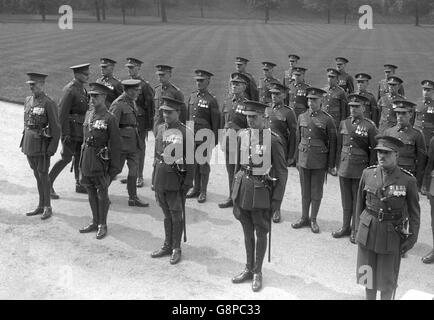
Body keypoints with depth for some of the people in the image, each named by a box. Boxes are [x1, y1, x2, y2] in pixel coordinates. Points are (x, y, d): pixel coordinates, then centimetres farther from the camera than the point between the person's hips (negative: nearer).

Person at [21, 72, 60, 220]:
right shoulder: (28, 100, 9)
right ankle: (41, 206, 21)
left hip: (42, 144, -7)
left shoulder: (49, 103, -14)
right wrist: (24, 142, 15)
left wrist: (53, 147, -18)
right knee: (37, 174, 13)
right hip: (29, 143, 7)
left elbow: (56, 127, -14)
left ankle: (48, 207, 10)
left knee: (43, 175, -1)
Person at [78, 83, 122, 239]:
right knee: (91, 192, 14)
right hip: (87, 159, 7)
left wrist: (115, 167, -12)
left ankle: (102, 225, 15)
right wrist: (82, 159, 16)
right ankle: (95, 222, 27)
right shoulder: (88, 114, 9)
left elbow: (115, 144, -11)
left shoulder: (109, 118, -11)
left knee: (102, 193, 3)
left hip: (101, 160, -7)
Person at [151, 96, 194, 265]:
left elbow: (190, 160, -9)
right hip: (161, 179, 6)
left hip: (175, 180, -5)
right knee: (167, 214, 16)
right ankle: (167, 246, 28)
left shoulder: (185, 132, -10)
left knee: (176, 216, 5)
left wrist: (187, 183, -12)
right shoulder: (160, 129, 8)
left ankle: (176, 248, 17)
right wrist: (155, 178, 16)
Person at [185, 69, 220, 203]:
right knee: (194, 163, 11)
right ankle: (196, 188, 24)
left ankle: (203, 192, 12)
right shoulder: (192, 96, 10)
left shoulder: (211, 100, -7)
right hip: (192, 135, 5)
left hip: (204, 136, -5)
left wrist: (214, 140, -8)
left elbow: (215, 122, -6)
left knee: (204, 164, 2)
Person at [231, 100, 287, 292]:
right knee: (247, 232, 16)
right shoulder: (242, 136, 3)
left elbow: (282, 172, -8)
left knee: (261, 233, 8)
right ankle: (248, 269, 30)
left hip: (261, 191, -5)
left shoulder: (273, 140, -12)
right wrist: (236, 191, 13)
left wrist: (277, 199, -9)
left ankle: (257, 272, 23)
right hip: (243, 188, 5)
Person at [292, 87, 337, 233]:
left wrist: (331, 164, -4)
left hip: (319, 161, -3)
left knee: (316, 192, 6)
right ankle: (304, 218, 24)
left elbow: (332, 143, -3)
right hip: (304, 159, 3)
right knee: (305, 191, 11)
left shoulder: (327, 120, -5)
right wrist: (297, 159, 12)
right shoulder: (302, 117, 6)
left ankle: (313, 220, 18)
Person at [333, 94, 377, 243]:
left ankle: (355, 230, 17)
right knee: (346, 200, 13)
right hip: (344, 168, 4)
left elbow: (374, 150, -5)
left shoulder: (370, 126, -7)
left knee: (358, 201, 6)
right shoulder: (343, 123, 7)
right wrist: (337, 164, 12)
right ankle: (346, 227, 26)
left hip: (360, 169, -4)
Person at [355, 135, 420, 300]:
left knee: (387, 279, 10)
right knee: (368, 273, 15)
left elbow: (414, 212, -5)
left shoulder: (408, 180, -14)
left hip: (391, 236, -2)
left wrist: (411, 239, -3)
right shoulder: (368, 173, -6)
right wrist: (357, 228, 8)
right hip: (368, 231, 2)